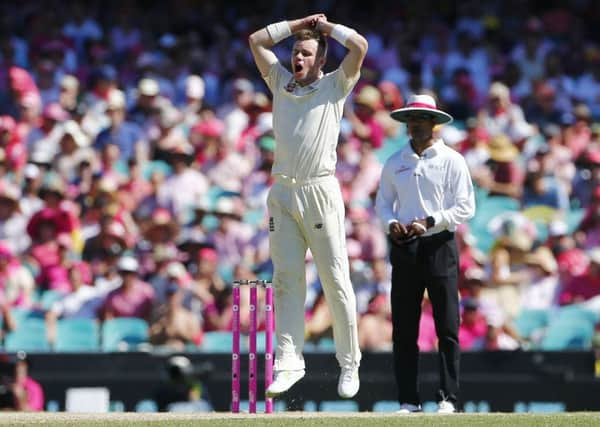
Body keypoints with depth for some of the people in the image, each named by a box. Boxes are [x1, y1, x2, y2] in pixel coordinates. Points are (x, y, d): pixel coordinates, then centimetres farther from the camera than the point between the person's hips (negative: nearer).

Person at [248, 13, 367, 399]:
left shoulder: (334, 86, 5)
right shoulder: (281, 82, 16)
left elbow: (360, 46, -7)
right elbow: (257, 41, 19)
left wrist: (326, 27, 7)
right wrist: (299, 24, 17)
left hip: (321, 192, -4)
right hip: (283, 193, 4)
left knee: (336, 280, -3)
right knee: (286, 279, -1)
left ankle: (350, 363, 1)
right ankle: (289, 359, -4)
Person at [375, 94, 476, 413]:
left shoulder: (451, 160, 2)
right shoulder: (395, 163, 14)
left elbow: (465, 207, -4)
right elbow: (382, 203, 16)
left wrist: (430, 222, -15)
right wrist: (391, 224, -5)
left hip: (439, 246, -4)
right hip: (404, 249, 4)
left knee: (447, 327, -5)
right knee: (403, 329, 1)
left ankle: (448, 398, -3)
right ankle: (408, 401, 4)